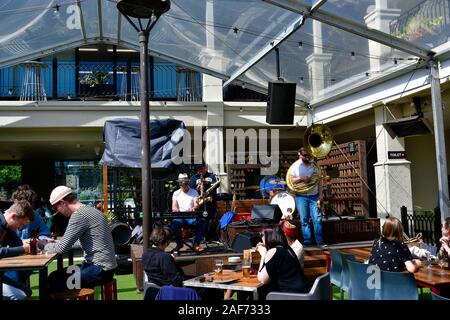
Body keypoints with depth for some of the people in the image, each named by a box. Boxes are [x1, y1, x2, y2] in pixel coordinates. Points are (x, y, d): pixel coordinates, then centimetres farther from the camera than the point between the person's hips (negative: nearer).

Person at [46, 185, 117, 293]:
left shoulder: (79, 214, -16)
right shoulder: (89, 210, 13)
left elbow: (62, 248, -15)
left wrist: (45, 245, 3)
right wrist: (54, 243, 16)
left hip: (100, 270, -9)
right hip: (104, 266, 9)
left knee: (53, 280, -5)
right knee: (59, 274, 18)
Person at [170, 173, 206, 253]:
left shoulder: (194, 192, 11)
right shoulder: (176, 193, 14)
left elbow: (196, 205, -2)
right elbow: (173, 206, 4)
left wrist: (193, 208, -27)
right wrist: (175, 209, -22)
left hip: (192, 217, -1)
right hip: (180, 217, 1)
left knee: (202, 222, -33)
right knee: (174, 223, -33)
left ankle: (196, 244, -21)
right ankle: (179, 243, -8)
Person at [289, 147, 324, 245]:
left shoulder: (314, 166, 9)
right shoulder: (296, 167, 4)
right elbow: (291, 180, -2)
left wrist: (320, 194, -1)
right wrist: (301, 178, -17)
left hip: (314, 196, 1)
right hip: (301, 197, -1)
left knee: (317, 219, -5)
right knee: (304, 220, 1)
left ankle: (320, 240, 1)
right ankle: (307, 240, 8)